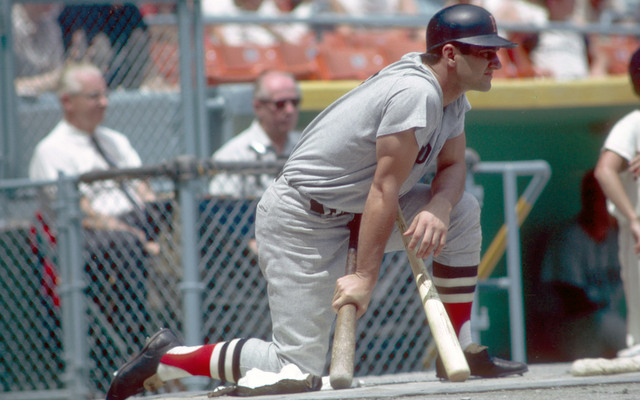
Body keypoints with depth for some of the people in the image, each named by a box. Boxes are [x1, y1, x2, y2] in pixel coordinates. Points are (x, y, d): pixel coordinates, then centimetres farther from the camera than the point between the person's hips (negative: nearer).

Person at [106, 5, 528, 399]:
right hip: (302, 223, -10)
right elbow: (385, 188, -25)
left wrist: (438, 208, -13)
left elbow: (453, 167, 11)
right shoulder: (415, 93, -24)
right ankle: (167, 356, 1)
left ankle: (461, 352, 11)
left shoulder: (450, 92, 6)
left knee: (462, 211, 3)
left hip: (352, 213, 10)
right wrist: (366, 276, -25)